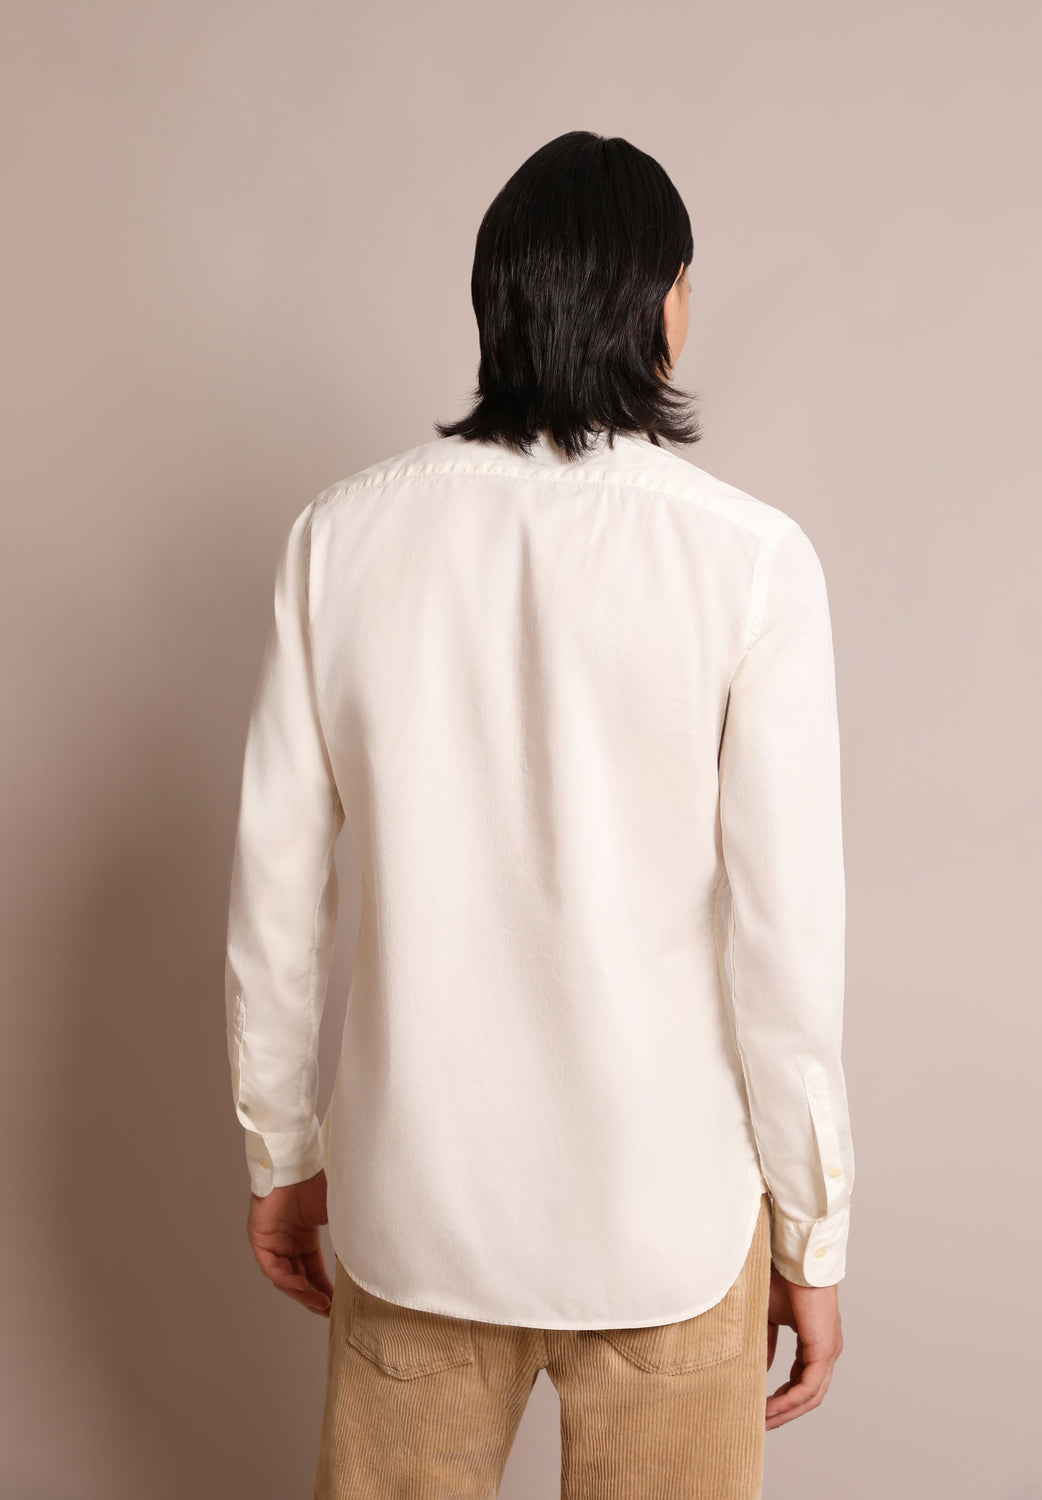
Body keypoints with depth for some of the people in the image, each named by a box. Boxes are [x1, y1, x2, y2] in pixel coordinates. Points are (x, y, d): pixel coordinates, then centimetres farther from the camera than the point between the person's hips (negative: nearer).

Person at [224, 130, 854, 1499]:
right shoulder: (750, 558, -14)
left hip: (411, 1195, 3)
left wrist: (281, 1152, 11)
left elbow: (276, 886, -3)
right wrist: (813, 1232, 1)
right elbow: (787, 935, -12)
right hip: (666, 1213, -2)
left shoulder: (343, 533, -6)